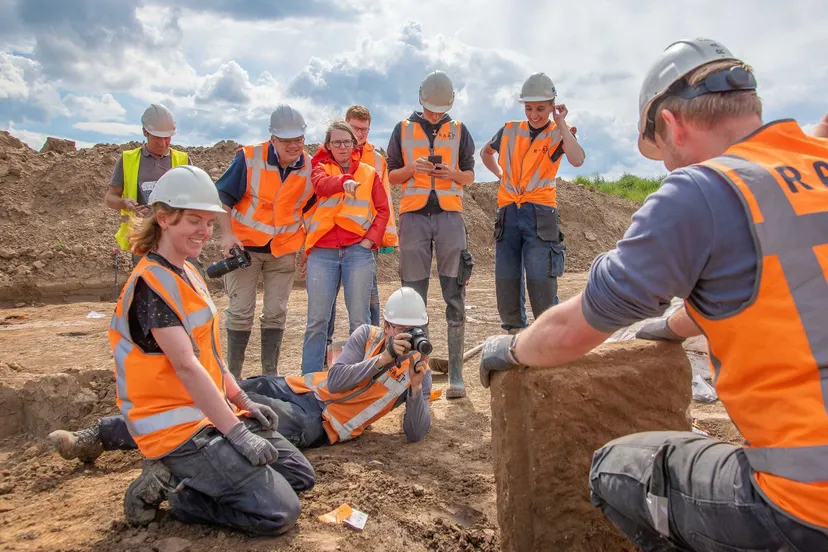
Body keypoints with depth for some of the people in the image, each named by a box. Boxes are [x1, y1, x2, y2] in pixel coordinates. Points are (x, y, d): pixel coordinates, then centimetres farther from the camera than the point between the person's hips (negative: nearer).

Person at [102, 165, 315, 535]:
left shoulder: (187, 274, 12)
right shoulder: (152, 284, -18)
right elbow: (186, 366, -23)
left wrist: (243, 401, 10)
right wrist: (236, 432, -23)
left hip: (212, 412, 10)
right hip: (175, 427, -10)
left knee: (301, 476, 10)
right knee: (279, 512, -14)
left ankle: (179, 480, 10)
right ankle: (171, 494, 0)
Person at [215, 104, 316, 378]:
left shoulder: (311, 169, -3)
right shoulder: (249, 158, -13)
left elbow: (311, 210, 10)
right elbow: (223, 196, -7)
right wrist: (227, 233, -17)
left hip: (284, 251, 3)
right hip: (244, 246, -2)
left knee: (276, 313, 8)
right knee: (240, 312, 1)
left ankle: (271, 373, 20)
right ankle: (233, 374, 14)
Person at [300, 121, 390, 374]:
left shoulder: (370, 173, 15)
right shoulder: (321, 168, 13)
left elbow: (383, 210, 10)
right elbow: (321, 184, -11)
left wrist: (371, 239, -6)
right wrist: (344, 181, -32)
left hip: (358, 250, 0)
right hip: (323, 252, 0)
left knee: (359, 320, 1)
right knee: (317, 320, 0)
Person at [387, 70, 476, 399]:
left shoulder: (459, 131, 14)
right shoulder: (403, 130, 14)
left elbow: (470, 176, 14)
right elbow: (392, 176, 14)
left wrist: (452, 173, -8)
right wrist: (411, 169, -7)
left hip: (449, 214, 0)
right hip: (414, 215, 0)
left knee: (455, 298, -4)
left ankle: (456, 375, 0)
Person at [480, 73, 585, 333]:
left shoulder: (560, 134, 5)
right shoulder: (510, 131, 14)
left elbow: (577, 160, -17)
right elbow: (485, 152, 33)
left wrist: (561, 123, -12)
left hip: (540, 214, -4)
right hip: (508, 213, 4)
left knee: (541, 280, -10)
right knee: (506, 280, 6)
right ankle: (514, 332, 21)